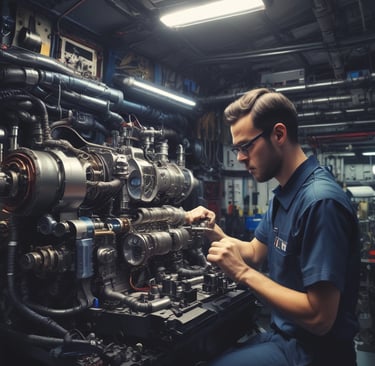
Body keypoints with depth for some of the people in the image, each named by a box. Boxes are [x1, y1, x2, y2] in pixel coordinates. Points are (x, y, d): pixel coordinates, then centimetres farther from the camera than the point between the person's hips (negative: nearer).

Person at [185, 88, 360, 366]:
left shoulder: (320, 200, -27)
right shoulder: (284, 194, 5)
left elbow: (319, 317, -27)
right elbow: (255, 253, 12)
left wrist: (242, 273, -23)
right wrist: (215, 232, -5)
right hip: (283, 334, 9)